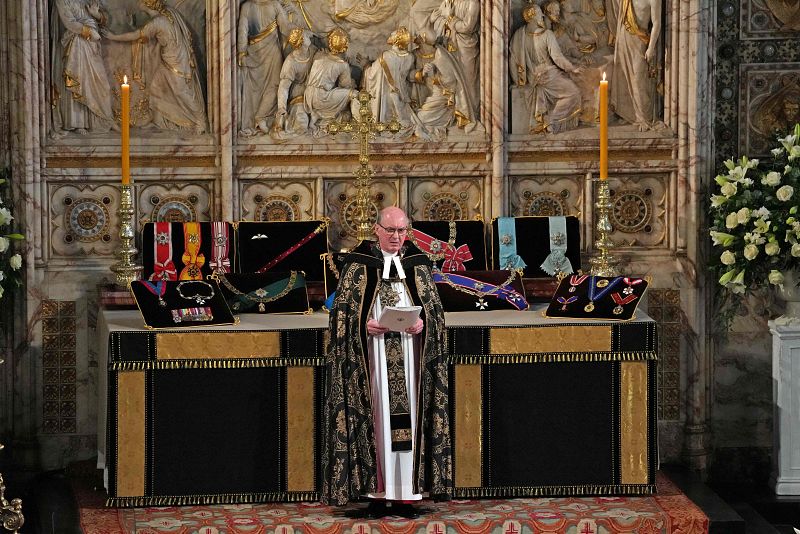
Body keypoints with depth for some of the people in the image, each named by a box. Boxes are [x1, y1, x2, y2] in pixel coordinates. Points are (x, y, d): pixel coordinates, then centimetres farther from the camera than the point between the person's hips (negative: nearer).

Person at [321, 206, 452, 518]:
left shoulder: (418, 265, 10)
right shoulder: (358, 265, 4)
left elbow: (435, 309, 10)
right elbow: (342, 309, 1)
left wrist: (422, 323, -11)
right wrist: (365, 325, -16)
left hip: (409, 355, 2)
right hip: (373, 355, -2)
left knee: (408, 416, -1)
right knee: (374, 415, -5)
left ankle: (405, 494, 1)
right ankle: (376, 493, -3)